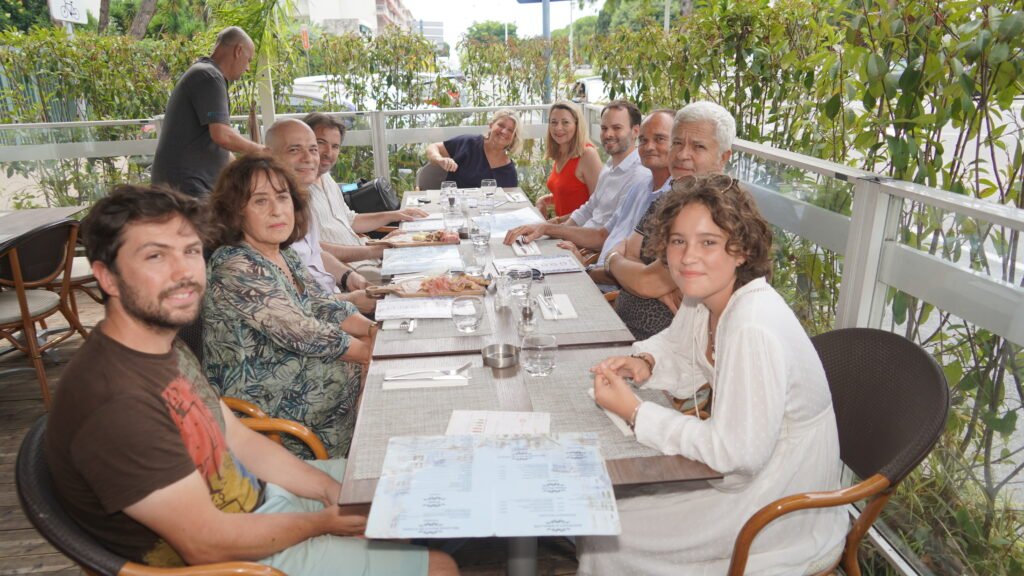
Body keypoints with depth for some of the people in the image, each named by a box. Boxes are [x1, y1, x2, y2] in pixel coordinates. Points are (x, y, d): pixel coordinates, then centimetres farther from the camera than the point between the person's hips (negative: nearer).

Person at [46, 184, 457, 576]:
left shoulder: (166, 346, -2)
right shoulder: (115, 405, -32)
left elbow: (238, 438, 6)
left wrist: (333, 490, -2)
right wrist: (324, 522, -12)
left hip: (257, 492, 9)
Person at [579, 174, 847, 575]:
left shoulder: (754, 329, -32)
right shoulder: (703, 299, -5)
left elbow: (735, 451, -29)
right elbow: (684, 364, 12)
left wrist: (634, 412, -25)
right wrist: (644, 364, -10)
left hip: (785, 509, -8)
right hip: (745, 469, 8)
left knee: (607, 536, -4)